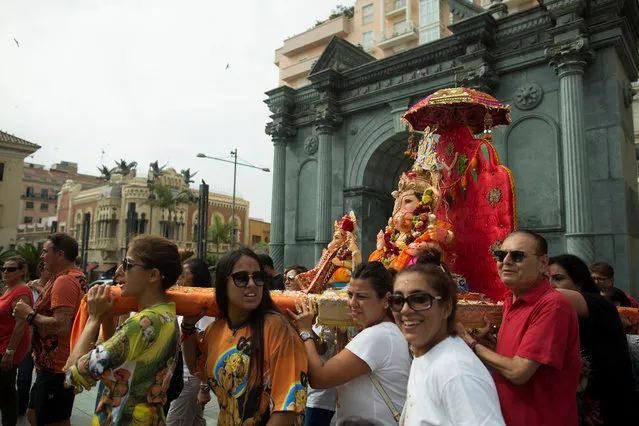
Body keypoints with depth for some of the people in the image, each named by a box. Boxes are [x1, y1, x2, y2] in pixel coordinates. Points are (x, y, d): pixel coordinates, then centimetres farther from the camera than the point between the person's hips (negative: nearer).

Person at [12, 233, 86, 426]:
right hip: (53, 365, 11)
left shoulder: (64, 281, -21)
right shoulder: (76, 277, 13)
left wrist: (30, 315, -17)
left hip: (57, 369, -11)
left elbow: (61, 326, -29)